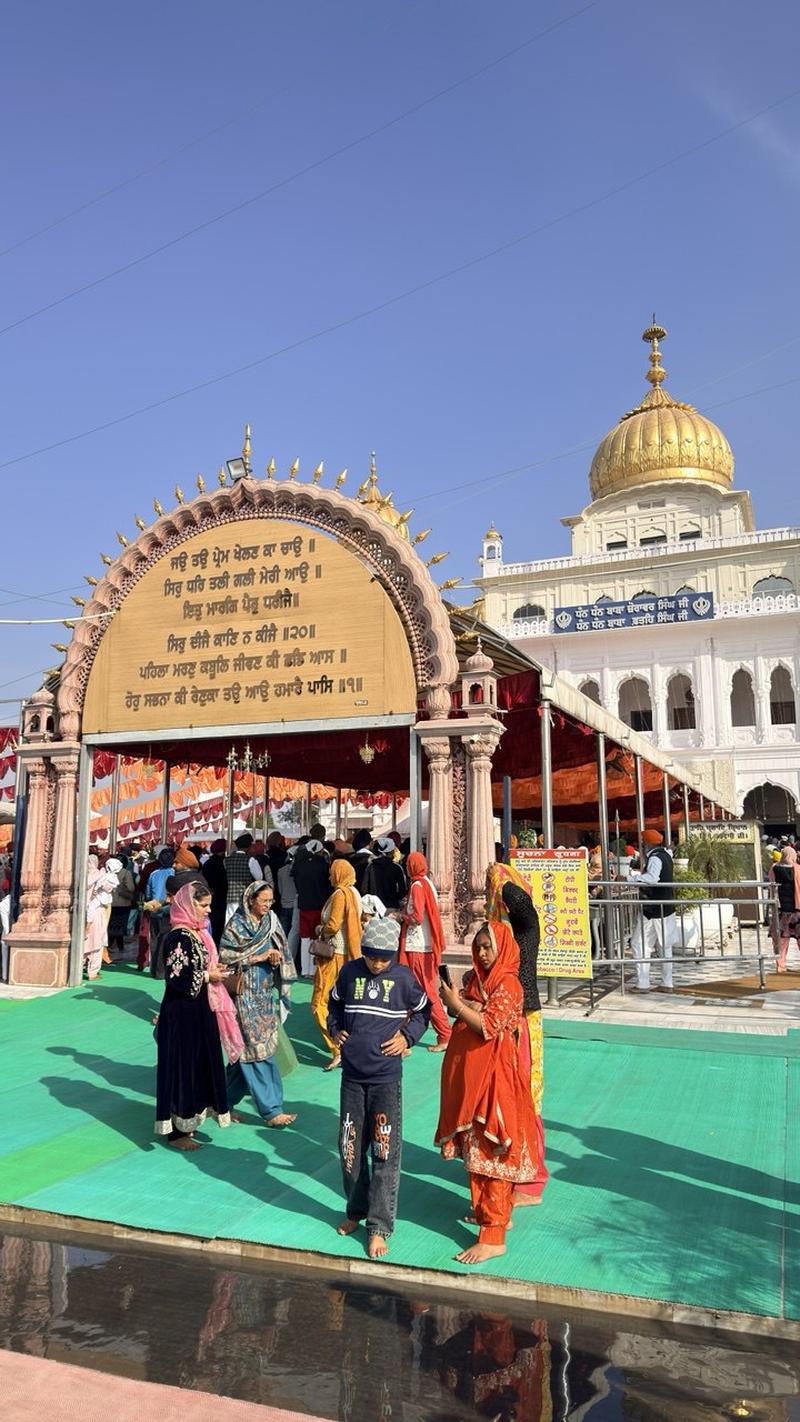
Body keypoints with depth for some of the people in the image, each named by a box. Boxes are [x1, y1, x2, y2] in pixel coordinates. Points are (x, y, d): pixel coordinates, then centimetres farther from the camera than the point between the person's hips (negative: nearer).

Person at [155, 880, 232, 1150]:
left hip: (196, 1010, 9)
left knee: (196, 1064, 17)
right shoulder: (180, 937, -21)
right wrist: (208, 976, -15)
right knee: (182, 1065, 2)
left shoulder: (195, 933, 8)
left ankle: (186, 1122, 31)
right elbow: (178, 979, -25)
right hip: (182, 1013, -9)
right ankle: (176, 1132, 15)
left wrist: (212, 971, 3)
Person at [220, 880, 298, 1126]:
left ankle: (226, 1099, 27)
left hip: (266, 993, 6)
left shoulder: (271, 922, 7)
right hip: (245, 994, -6)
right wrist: (260, 957, -17)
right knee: (258, 1050, -5)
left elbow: (282, 952, 12)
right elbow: (225, 956, -15)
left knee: (248, 1051, 11)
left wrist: (276, 957, -11)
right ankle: (271, 1110, 1)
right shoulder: (236, 925, -9)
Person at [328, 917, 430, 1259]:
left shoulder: (403, 977, -8)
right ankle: (356, 1210, 33)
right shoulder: (350, 972, -2)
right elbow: (335, 1004, 16)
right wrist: (335, 1029, 1)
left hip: (386, 1079, -3)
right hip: (352, 1077, 3)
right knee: (349, 1148, 13)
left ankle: (379, 1227, 10)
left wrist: (408, 1036, -6)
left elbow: (424, 1010, 7)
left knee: (385, 1153, -1)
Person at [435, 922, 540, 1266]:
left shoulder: (508, 984, -15)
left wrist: (457, 1004, -18)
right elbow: (463, 1017, 9)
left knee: (492, 1149, -4)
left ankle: (493, 1236, 2)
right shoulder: (474, 978, 9)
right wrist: (454, 1002, -11)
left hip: (494, 1072, -8)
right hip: (468, 1069, 8)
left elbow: (489, 1026, -21)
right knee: (474, 1145, 18)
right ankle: (487, 1210, 34)